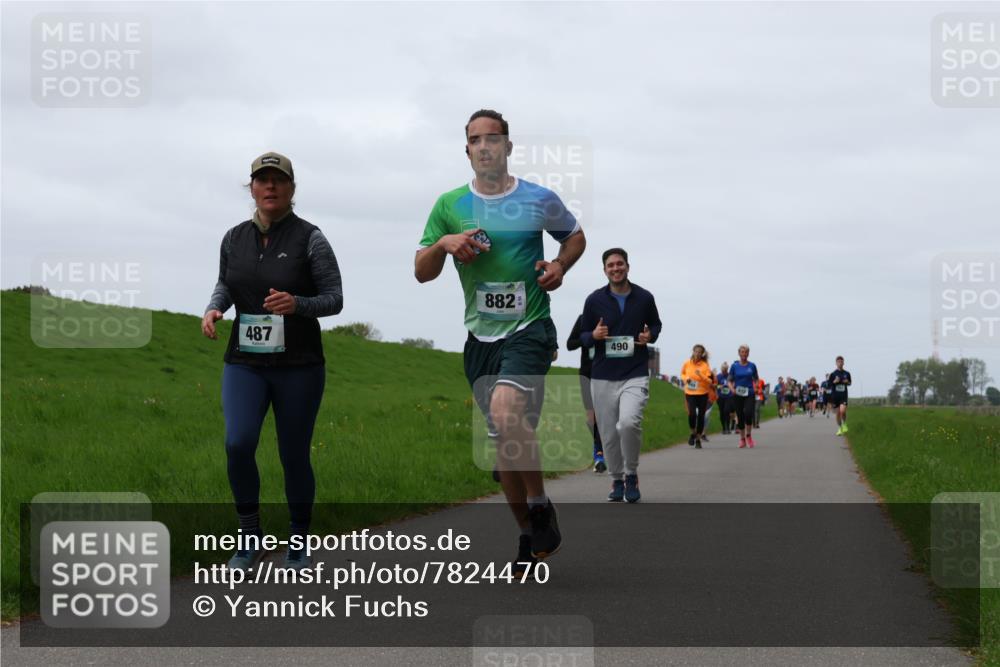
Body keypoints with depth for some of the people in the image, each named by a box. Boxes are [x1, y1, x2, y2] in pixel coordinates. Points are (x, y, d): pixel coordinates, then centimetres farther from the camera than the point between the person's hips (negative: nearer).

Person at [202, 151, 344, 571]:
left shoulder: (310, 238, -7)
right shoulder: (235, 238, 4)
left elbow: (334, 299, -7)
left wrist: (296, 304, -26)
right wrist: (213, 309, -1)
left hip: (298, 367, -2)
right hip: (245, 364, 2)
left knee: (294, 457, 4)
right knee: (238, 444, -18)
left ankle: (298, 545, 25)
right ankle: (249, 538, -1)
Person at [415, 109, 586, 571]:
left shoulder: (540, 200, 0)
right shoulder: (449, 205, 6)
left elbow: (575, 236, 18)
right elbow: (421, 273, 9)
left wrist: (560, 265, -2)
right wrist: (443, 244, -11)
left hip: (529, 328, -4)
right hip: (481, 337, 4)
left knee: (506, 411, -29)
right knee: (505, 442, 7)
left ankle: (541, 508, -10)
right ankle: (530, 535, 21)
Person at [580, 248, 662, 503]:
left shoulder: (644, 298, 3)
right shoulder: (594, 300, 3)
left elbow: (656, 324, 20)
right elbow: (583, 335, 11)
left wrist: (650, 336, -3)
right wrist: (594, 336, -12)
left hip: (635, 374, -2)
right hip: (603, 376, 2)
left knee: (629, 422, -24)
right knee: (609, 433, 4)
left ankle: (631, 475, -4)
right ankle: (616, 480, 24)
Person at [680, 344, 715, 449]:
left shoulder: (705, 365, -5)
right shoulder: (687, 363, 0)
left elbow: (710, 381, -7)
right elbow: (682, 374, 18)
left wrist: (701, 375, -24)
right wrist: (685, 379, -4)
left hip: (702, 394, 0)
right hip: (690, 393, 0)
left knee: (701, 416, 3)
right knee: (692, 413, -17)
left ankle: (698, 439, 17)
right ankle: (693, 433, 10)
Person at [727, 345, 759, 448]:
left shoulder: (752, 366, 5)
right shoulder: (734, 366, 3)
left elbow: (756, 379, 13)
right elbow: (730, 381, 6)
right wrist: (732, 389, -13)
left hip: (749, 394, -1)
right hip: (737, 395, 1)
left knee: (748, 413, -20)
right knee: (740, 417, 3)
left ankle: (748, 435, 2)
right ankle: (742, 439, 18)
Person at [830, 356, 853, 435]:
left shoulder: (847, 374, 6)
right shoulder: (833, 374, 1)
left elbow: (850, 383, 17)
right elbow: (829, 385, 3)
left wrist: (847, 382, -5)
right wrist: (834, 382, -15)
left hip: (844, 395, 0)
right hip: (835, 395, 0)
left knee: (842, 411, -19)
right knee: (838, 413, 4)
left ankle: (844, 424, 7)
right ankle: (840, 428, 18)